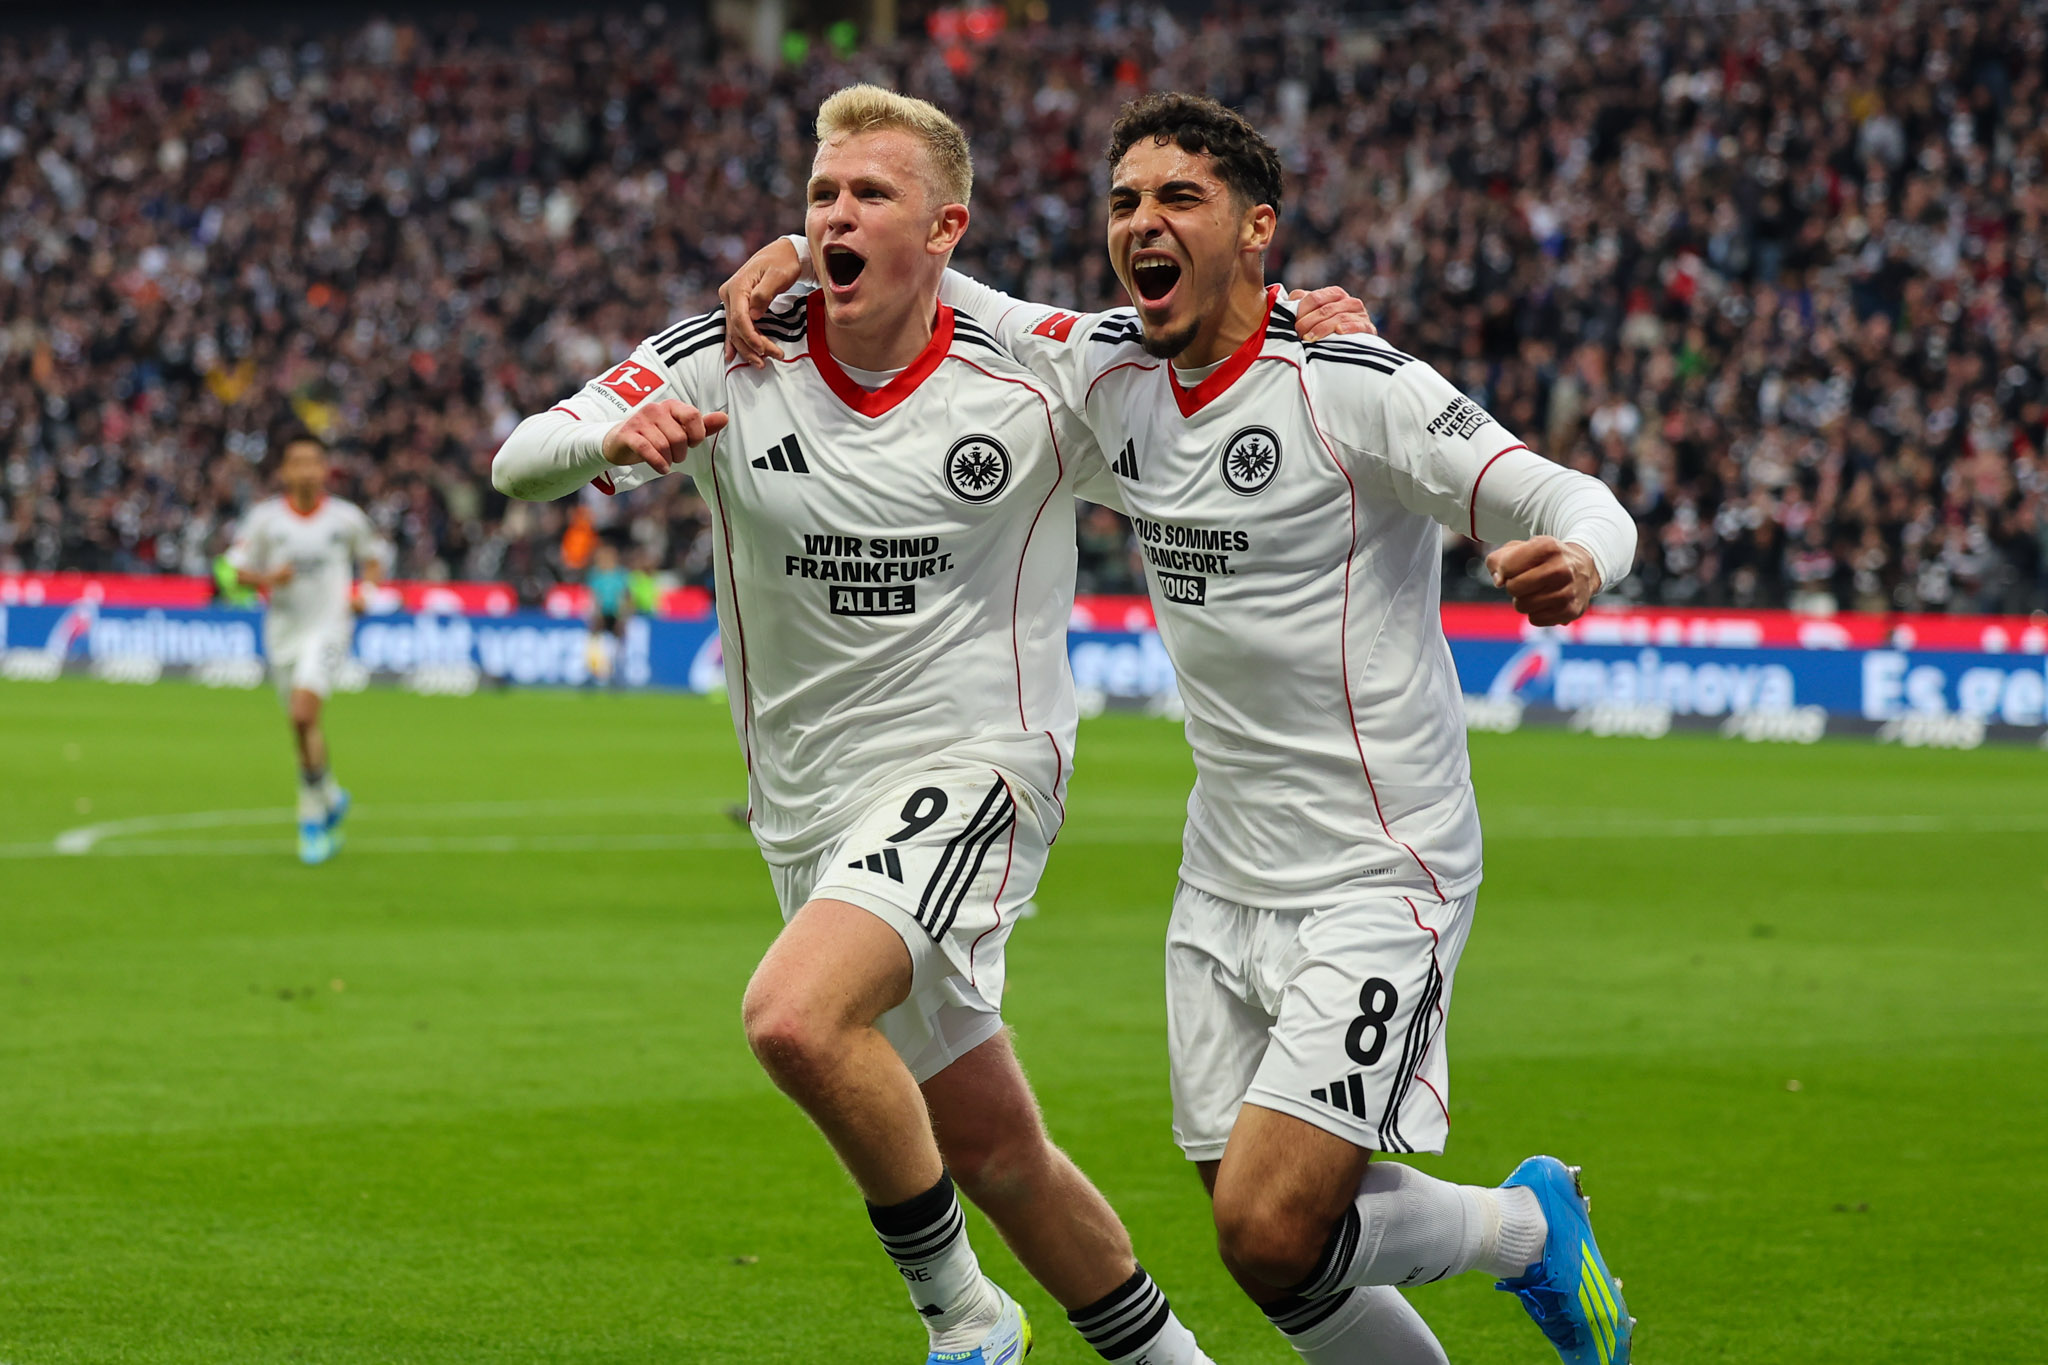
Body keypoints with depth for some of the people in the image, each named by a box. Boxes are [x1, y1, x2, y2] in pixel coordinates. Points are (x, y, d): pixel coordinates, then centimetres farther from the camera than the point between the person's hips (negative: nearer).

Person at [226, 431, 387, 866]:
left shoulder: (346, 517, -2)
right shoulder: (265, 517, -2)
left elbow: (373, 557, 14)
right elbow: (236, 569, 3)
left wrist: (365, 589, -5)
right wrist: (269, 579, -17)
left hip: (328, 627, -3)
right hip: (283, 630, 3)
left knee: (303, 714, -21)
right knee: (303, 727, 9)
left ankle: (313, 813, -11)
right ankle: (332, 799, 33)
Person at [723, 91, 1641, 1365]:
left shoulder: (1353, 385, -16)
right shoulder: (1116, 369, 4)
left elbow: (1583, 506, -18)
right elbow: (922, 288, 17)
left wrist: (1574, 562, -41)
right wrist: (801, 249, -2)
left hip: (1377, 879, -7)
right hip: (1226, 880, 7)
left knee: (1271, 1236, -15)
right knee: (1271, 1253, 6)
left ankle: (1529, 1227, 13)